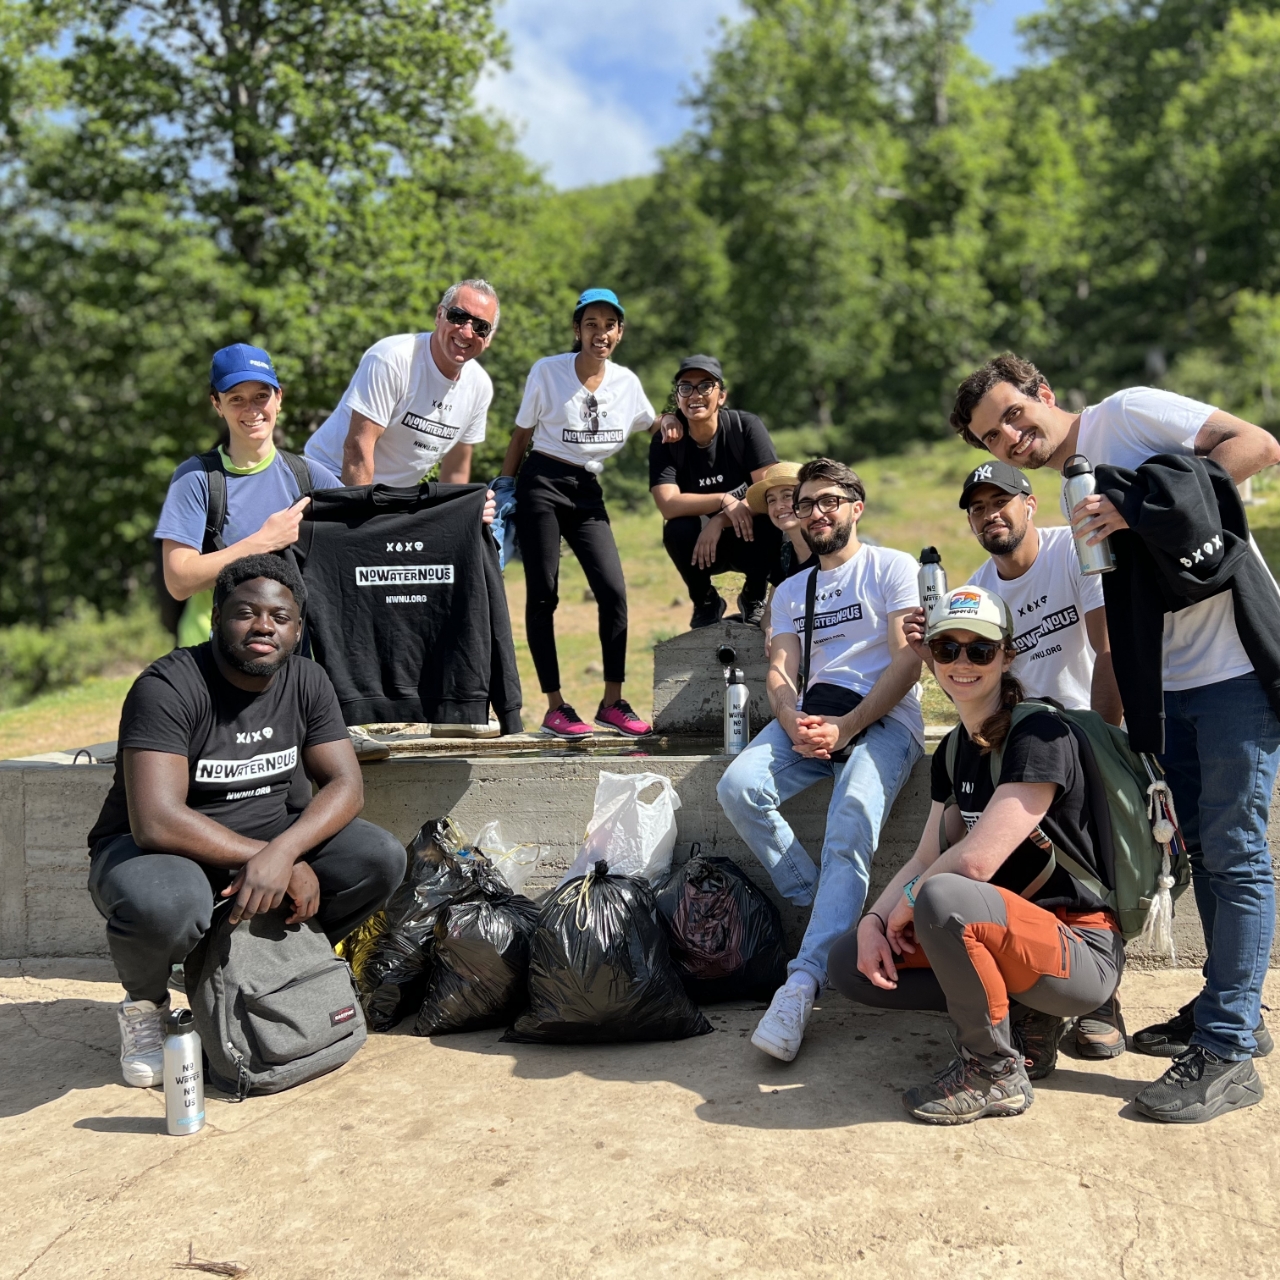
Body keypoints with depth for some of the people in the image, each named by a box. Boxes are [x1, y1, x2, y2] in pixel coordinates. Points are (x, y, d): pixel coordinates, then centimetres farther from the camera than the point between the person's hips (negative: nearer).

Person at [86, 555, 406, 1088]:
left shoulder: (307, 682, -3)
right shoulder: (168, 688, -22)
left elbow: (345, 785, -9)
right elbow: (156, 822, -31)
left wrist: (281, 851, -29)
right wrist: (284, 864, -30)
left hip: (271, 839, 5)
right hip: (151, 847, -5)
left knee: (382, 859, -17)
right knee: (167, 903, -40)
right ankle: (145, 1004, -2)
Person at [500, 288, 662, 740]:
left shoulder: (626, 382, 6)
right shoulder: (546, 372, -3)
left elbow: (653, 425, 22)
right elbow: (521, 436, 4)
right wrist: (505, 492, 0)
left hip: (587, 491, 3)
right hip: (542, 485, -3)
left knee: (613, 590, -8)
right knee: (543, 593, -4)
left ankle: (612, 702, 2)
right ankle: (554, 706, 3)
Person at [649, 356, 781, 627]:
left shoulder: (746, 426, -13)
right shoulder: (665, 441, -12)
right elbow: (668, 505, -24)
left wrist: (719, 521, -30)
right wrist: (724, 501, -34)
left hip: (749, 541, 0)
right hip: (701, 545, 0)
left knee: (771, 519, -32)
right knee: (677, 530, -31)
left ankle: (754, 598, 0)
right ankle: (705, 602, 0)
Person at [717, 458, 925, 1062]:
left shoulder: (892, 566, 8)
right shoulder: (790, 592, 25)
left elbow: (907, 660, -4)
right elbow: (780, 673, 12)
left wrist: (846, 728, -16)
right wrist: (795, 725, -12)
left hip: (883, 718, -5)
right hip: (808, 717, 5)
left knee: (851, 827, -31)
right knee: (738, 787, -24)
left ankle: (802, 980, -39)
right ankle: (821, 911, -14)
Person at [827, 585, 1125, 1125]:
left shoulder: (1040, 735, -18)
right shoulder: (953, 751, 8)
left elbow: (975, 861, -26)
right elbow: (925, 858, 7)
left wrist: (908, 903, -10)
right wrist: (874, 919, -10)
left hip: (1082, 953, -8)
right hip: (1011, 933, 9)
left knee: (942, 897, -36)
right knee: (850, 963, -1)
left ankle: (996, 1072, -12)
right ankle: (1023, 1022, 6)